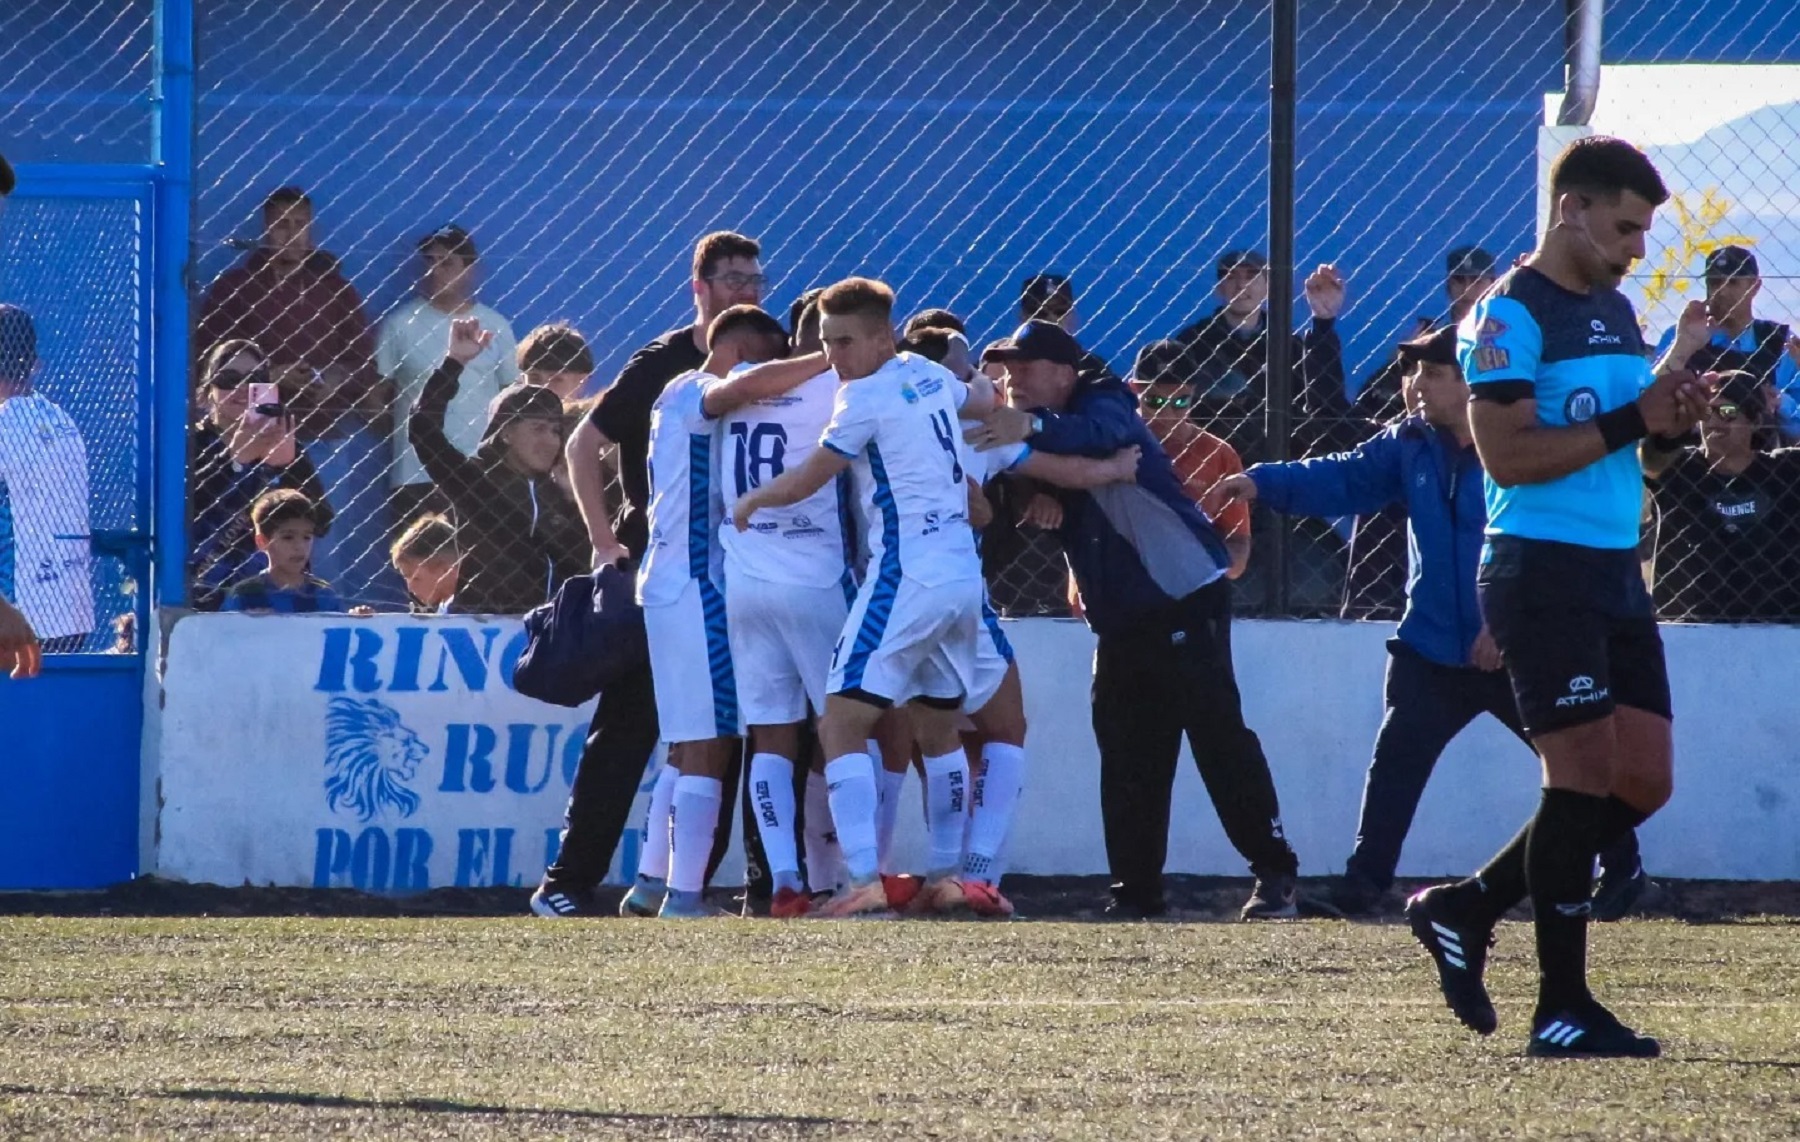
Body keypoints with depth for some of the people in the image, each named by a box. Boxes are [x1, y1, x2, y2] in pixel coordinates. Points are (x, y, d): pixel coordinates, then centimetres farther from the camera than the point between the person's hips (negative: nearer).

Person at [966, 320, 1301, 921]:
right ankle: (1136, 890, 9)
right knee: (1127, 753, 6)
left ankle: (1275, 876, -6)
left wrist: (1032, 429, -51)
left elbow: (1100, 434, -34)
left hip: (1184, 599, -8)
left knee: (1219, 736, -9)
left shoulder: (1103, 404, -10)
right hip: (1120, 617, 8)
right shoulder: (1023, 432, 15)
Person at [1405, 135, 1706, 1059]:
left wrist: (1671, 419, 4)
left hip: (1616, 570, 9)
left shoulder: (1616, 310, 17)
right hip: (1541, 568, -9)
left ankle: (1466, 910, 18)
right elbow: (1507, 455, -19)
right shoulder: (1512, 315, -10)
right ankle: (1562, 1008, -5)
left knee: (1644, 782, 5)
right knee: (1584, 775, -10)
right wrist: (1631, 421, -20)